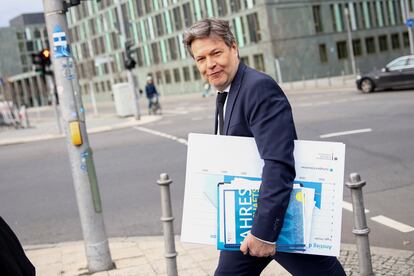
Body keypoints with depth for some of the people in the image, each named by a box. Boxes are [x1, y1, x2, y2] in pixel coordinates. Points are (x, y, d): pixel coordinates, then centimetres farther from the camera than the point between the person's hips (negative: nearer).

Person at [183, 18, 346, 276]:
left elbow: (279, 164, -29)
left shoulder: (259, 87, -20)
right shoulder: (224, 94, 10)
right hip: (246, 219, 9)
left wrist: (265, 229, -30)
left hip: (286, 217, -9)